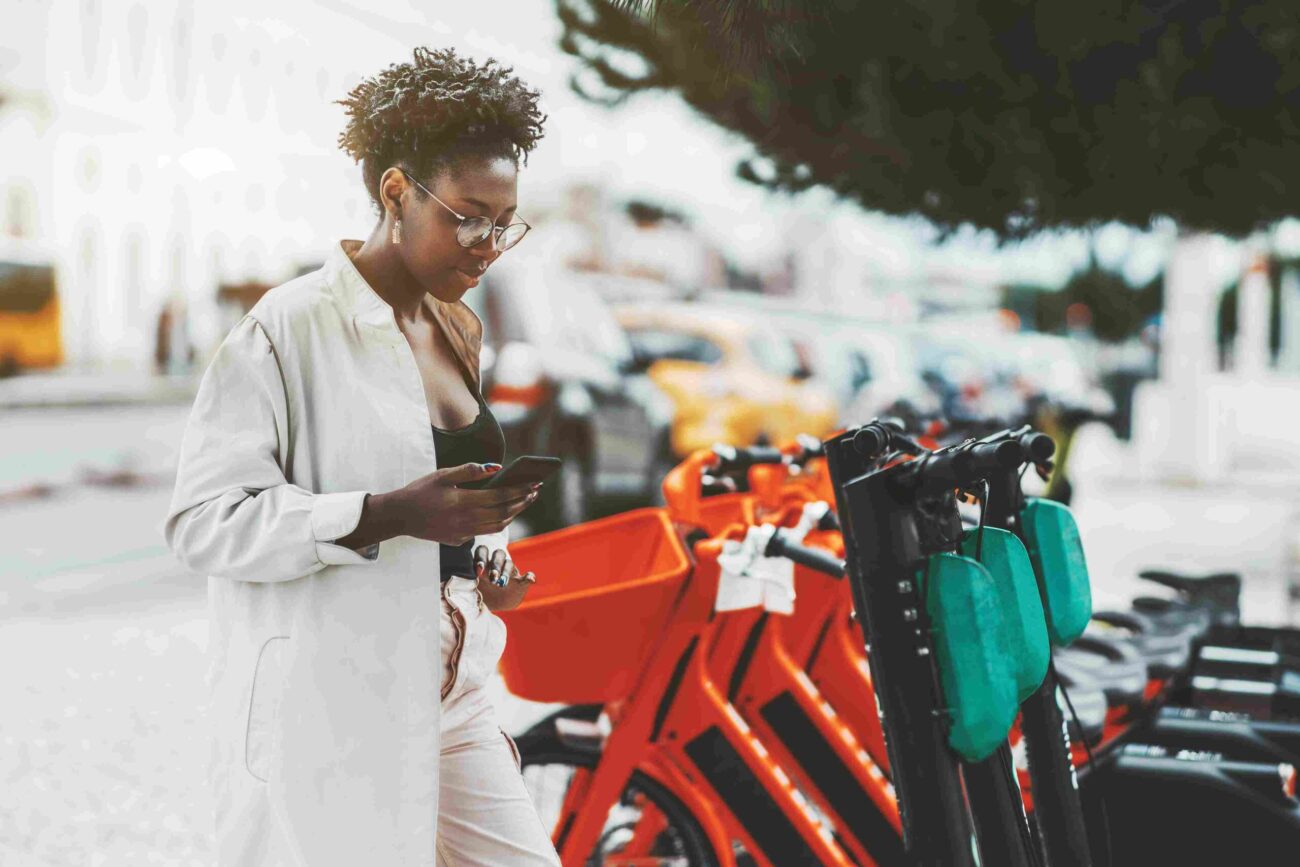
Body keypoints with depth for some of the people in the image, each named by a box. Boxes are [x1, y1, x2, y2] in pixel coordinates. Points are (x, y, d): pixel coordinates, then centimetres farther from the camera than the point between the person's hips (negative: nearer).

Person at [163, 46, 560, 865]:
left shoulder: (460, 332, 11)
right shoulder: (289, 329, -12)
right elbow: (205, 519, -18)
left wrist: (488, 558, 5)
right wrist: (392, 515, -27)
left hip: (448, 698, 8)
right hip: (329, 710, -7)